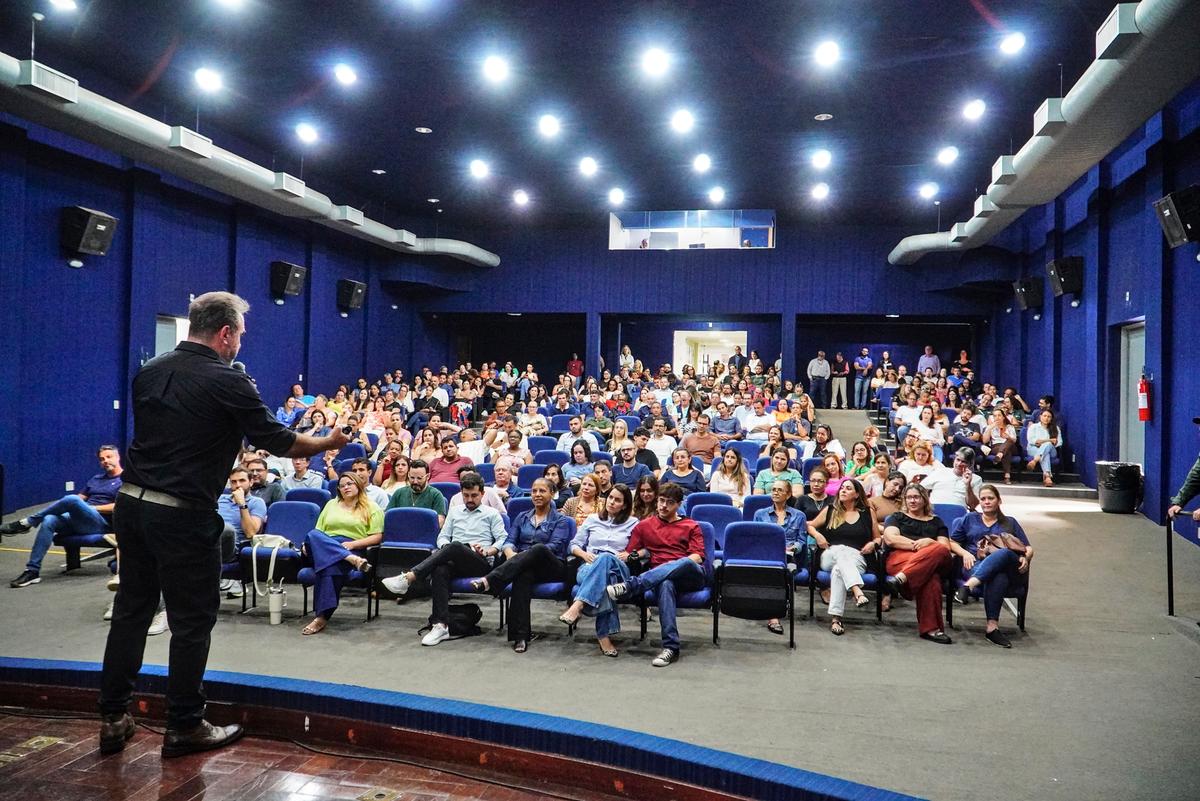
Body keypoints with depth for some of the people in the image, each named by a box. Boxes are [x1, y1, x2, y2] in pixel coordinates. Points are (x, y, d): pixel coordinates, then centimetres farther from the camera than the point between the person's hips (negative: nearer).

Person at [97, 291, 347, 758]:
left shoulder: (149, 372, 8)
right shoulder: (228, 382, -13)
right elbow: (278, 442, -9)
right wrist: (329, 442, 7)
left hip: (131, 503, 7)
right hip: (184, 514, -7)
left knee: (131, 610, 16)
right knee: (192, 621, 6)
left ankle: (113, 719, 26)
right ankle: (184, 727, 17)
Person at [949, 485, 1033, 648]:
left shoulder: (1010, 523, 28)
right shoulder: (969, 519, 26)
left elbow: (1028, 548, 19)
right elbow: (952, 542, 21)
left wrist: (1025, 558, -6)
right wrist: (965, 553, -1)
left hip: (1009, 568, 1)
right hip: (976, 565, -1)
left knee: (1003, 553, -39)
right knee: (999, 578, -40)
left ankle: (970, 585, -57)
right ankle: (992, 627, -49)